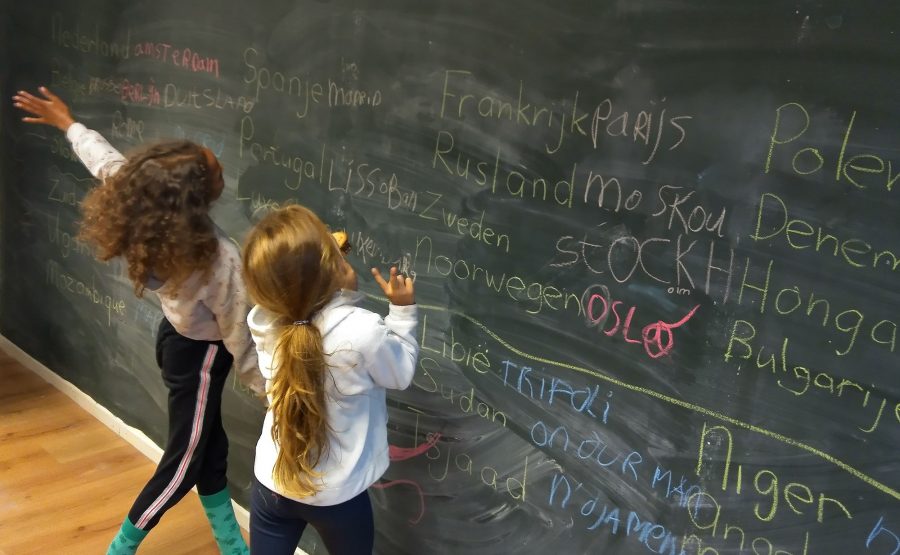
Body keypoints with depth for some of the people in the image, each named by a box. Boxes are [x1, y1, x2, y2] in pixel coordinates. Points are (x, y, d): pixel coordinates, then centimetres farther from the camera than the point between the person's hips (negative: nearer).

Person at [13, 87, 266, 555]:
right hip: (199, 354, -7)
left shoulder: (143, 209, -19)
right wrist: (269, 390, -7)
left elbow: (105, 160, 1)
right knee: (183, 460, 14)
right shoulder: (220, 261, -37)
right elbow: (240, 341, -24)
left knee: (209, 444, 22)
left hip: (179, 335, 8)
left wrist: (68, 123, 20)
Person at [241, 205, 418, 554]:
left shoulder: (263, 323, -16)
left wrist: (343, 291, -6)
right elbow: (400, 375, -10)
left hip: (271, 484, 3)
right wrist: (403, 311, -2)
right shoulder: (364, 331, -31)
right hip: (337, 494, -2)